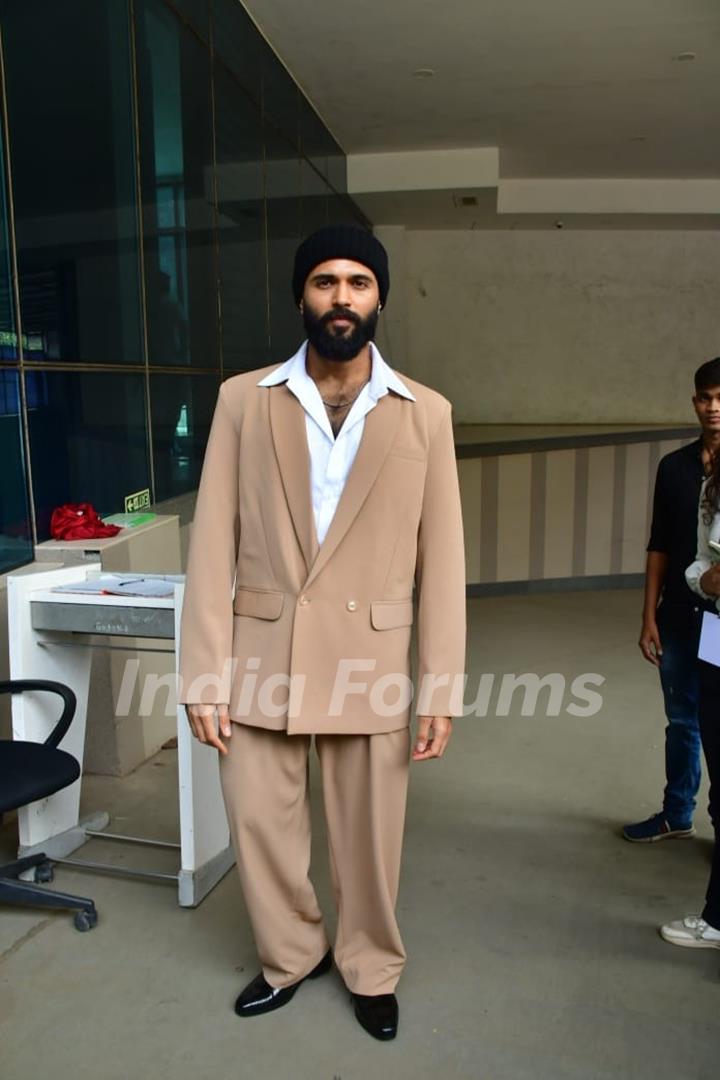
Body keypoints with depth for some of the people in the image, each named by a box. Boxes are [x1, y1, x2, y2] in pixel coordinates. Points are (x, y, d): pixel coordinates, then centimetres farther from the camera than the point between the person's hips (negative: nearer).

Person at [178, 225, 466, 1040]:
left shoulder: (425, 415, 0)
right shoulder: (243, 401, 0)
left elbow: (441, 561, 0)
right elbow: (214, 545, -1)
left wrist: (441, 688, -2)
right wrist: (205, 673, -4)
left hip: (368, 660, 0)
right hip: (260, 656, 1)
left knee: (369, 834, 13)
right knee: (260, 825, 14)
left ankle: (371, 971, 42)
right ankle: (290, 956, 43)